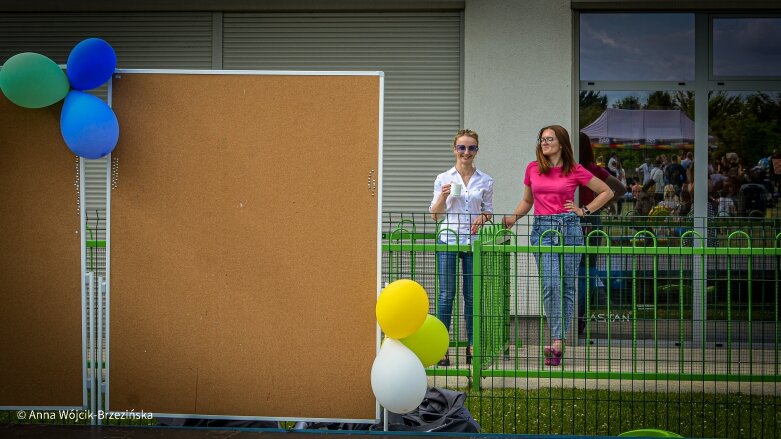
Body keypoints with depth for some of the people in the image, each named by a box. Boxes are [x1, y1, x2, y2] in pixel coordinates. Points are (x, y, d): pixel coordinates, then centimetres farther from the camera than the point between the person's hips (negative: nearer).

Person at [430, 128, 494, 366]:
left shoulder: (485, 181, 7)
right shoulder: (443, 179, 5)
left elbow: (488, 211, 15)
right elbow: (435, 215, 6)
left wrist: (482, 218, -7)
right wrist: (443, 197, -12)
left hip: (473, 241, 1)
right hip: (448, 239, -1)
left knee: (472, 295, 4)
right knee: (446, 294, -3)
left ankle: (472, 346, 12)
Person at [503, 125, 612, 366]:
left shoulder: (575, 171, 3)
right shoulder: (532, 169, 9)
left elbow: (606, 192, 12)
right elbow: (527, 200, 21)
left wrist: (584, 210, 4)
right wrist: (513, 217, 4)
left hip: (569, 227, 0)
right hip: (542, 229, 1)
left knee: (567, 286, 0)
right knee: (551, 284, -15)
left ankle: (557, 341, 5)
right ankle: (557, 340, -11)